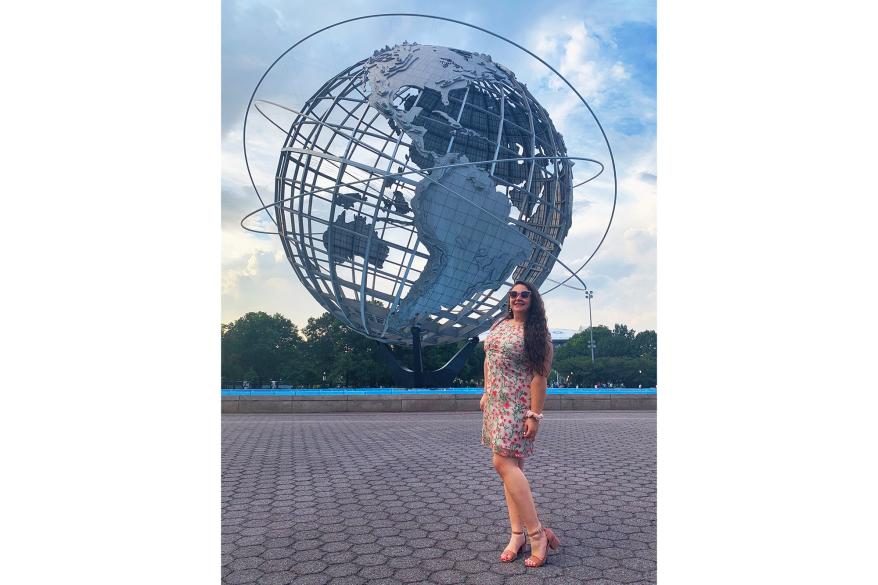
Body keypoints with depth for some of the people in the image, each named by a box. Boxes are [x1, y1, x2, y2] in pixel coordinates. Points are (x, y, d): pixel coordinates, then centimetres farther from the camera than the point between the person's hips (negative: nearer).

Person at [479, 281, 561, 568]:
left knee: (504, 462, -15)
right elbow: (489, 359, 20)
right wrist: (486, 393, 18)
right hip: (496, 403, 7)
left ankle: (538, 534, -7)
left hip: (518, 405, -7)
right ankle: (517, 534, 14)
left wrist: (535, 414, -18)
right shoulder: (499, 324, 12)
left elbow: (539, 376, -14)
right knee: (512, 465, 8)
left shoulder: (536, 333, -9)